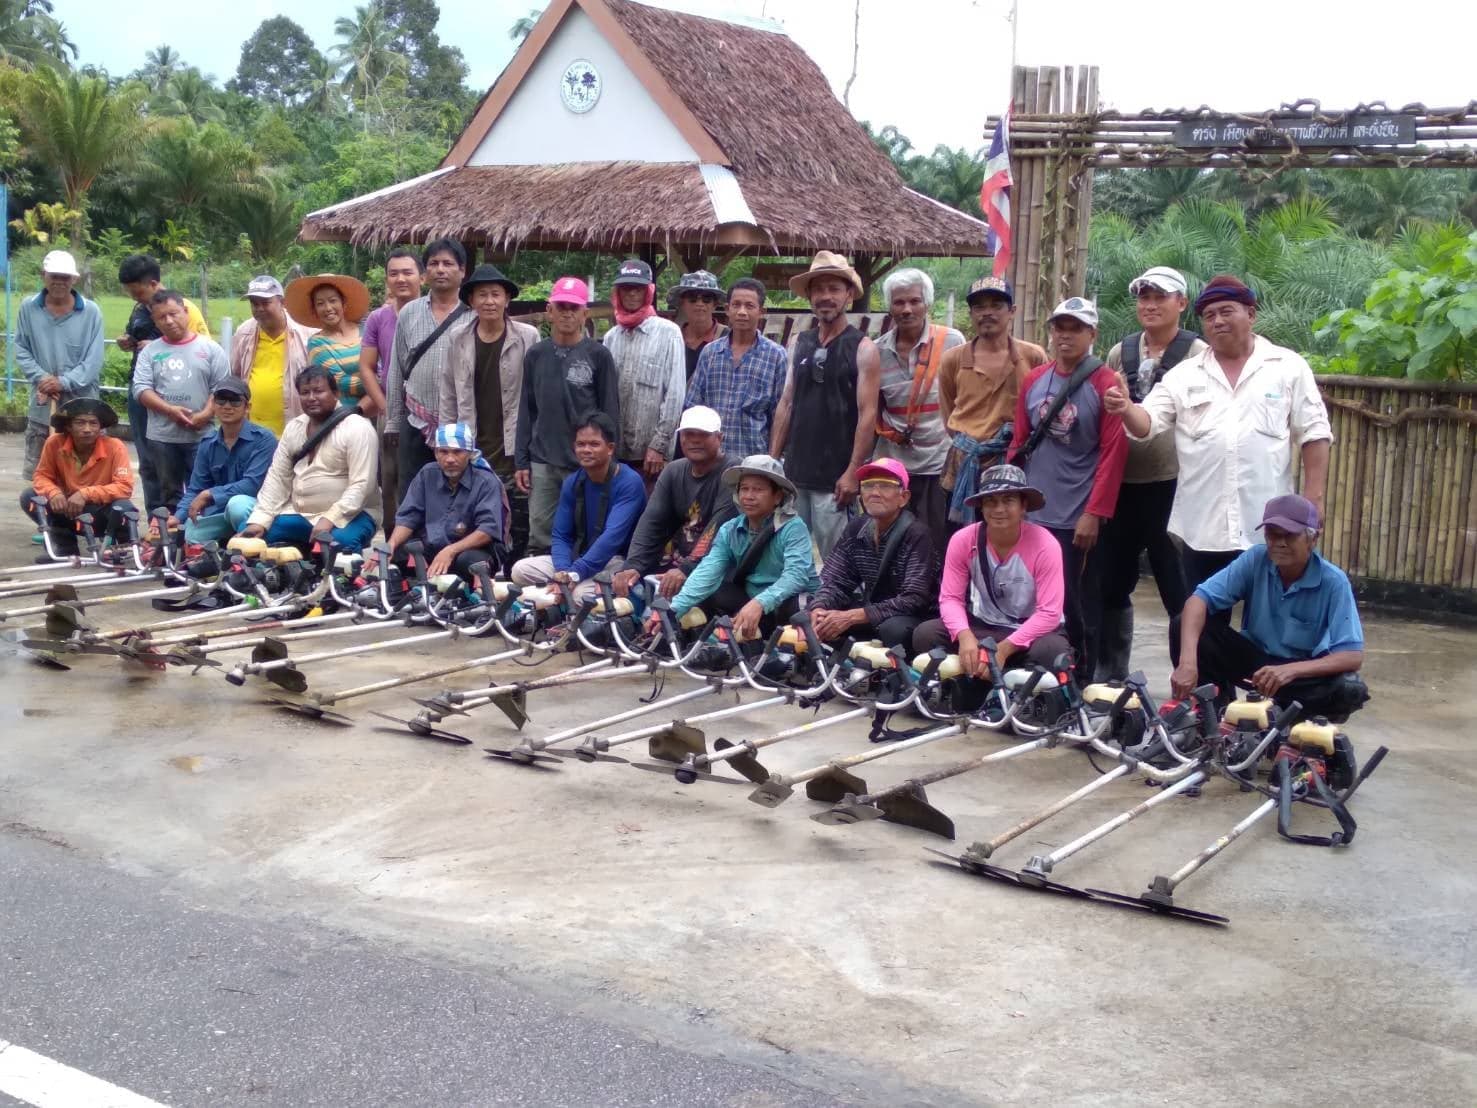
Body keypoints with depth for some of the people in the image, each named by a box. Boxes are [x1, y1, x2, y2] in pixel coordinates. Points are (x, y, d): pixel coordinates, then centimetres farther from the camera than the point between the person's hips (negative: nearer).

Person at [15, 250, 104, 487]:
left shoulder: (91, 312, -5)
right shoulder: (28, 308, 2)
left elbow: (94, 360, -8)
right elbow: (21, 351, 4)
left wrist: (64, 382, -17)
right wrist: (41, 378, -12)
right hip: (41, 407, 3)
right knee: (36, 473, 10)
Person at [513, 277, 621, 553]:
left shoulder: (598, 356, 0)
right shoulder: (536, 354, 9)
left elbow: (611, 413, 0)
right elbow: (526, 410, 11)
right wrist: (521, 461, 6)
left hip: (586, 465, -3)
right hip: (542, 463, 3)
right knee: (540, 537, 4)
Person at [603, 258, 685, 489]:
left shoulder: (668, 333, -1)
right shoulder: (611, 337, 12)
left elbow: (675, 393, -6)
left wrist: (659, 444, -10)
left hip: (649, 452, -4)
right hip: (613, 449, 4)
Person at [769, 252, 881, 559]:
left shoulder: (862, 348, -5)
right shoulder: (800, 344, 11)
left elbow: (867, 414, -9)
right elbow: (786, 403, 14)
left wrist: (853, 473, -15)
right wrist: (772, 459, 9)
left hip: (834, 476, -5)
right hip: (795, 471, 5)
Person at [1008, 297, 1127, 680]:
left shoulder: (1105, 384, -5)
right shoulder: (1033, 381, 10)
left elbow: (1113, 453, -9)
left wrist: (1094, 513, -13)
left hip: (1077, 519, -5)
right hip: (1030, 515, 5)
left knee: (1078, 607, 2)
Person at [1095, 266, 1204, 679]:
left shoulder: (1198, 355, -4)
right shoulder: (1119, 353, 10)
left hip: (1173, 485, -5)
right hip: (1122, 484, 5)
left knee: (1179, 590, 1)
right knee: (1111, 584, 13)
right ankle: (1109, 677, 28)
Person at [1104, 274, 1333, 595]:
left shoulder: (1288, 367, 3)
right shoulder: (1185, 374, 9)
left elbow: (1313, 434, 2)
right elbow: (1148, 423, 1)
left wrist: (1313, 498, -5)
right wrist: (1127, 409, -22)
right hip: (1202, 528, 2)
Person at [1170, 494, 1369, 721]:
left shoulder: (1333, 581, -21)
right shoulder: (1255, 560, -16)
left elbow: (1353, 656, -27)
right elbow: (1200, 598, -24)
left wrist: (1291, 670, -43)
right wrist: (1187, 661, -40)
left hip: (1304, 670, -1)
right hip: (1254, 658, 2)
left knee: (1349, 690, -34)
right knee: (1183, 626, -20)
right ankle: (1218, 709, -4)